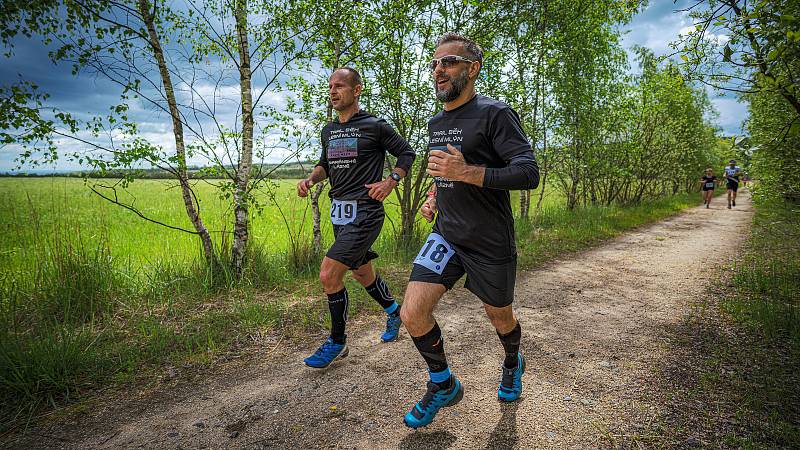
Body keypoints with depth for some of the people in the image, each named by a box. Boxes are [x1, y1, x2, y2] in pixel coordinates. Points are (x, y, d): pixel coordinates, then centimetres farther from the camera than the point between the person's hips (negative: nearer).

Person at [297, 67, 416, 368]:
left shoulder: (375, 126, -7)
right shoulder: (329, 130, 12)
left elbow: (407, 154, 2)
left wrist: (390, 182, -12)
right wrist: (310, 179, 4)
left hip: (364, 213, -7)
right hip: (339, 212, 8)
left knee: (328, 275, -13)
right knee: (362, 273, 18)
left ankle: (337, 342, 6)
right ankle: (394, 310, 44)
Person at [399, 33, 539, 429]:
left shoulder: (494, 114, -11)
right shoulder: (435, 123, 11)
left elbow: (529, 173, -20)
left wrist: (466, 172, -29)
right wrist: (434, 195, 8)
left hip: (491, 243, -5)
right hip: (446, 236, 5)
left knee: (500, 318, 15)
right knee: (412, 314, -9)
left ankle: (513, 364, 50)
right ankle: (443, 385, 17)